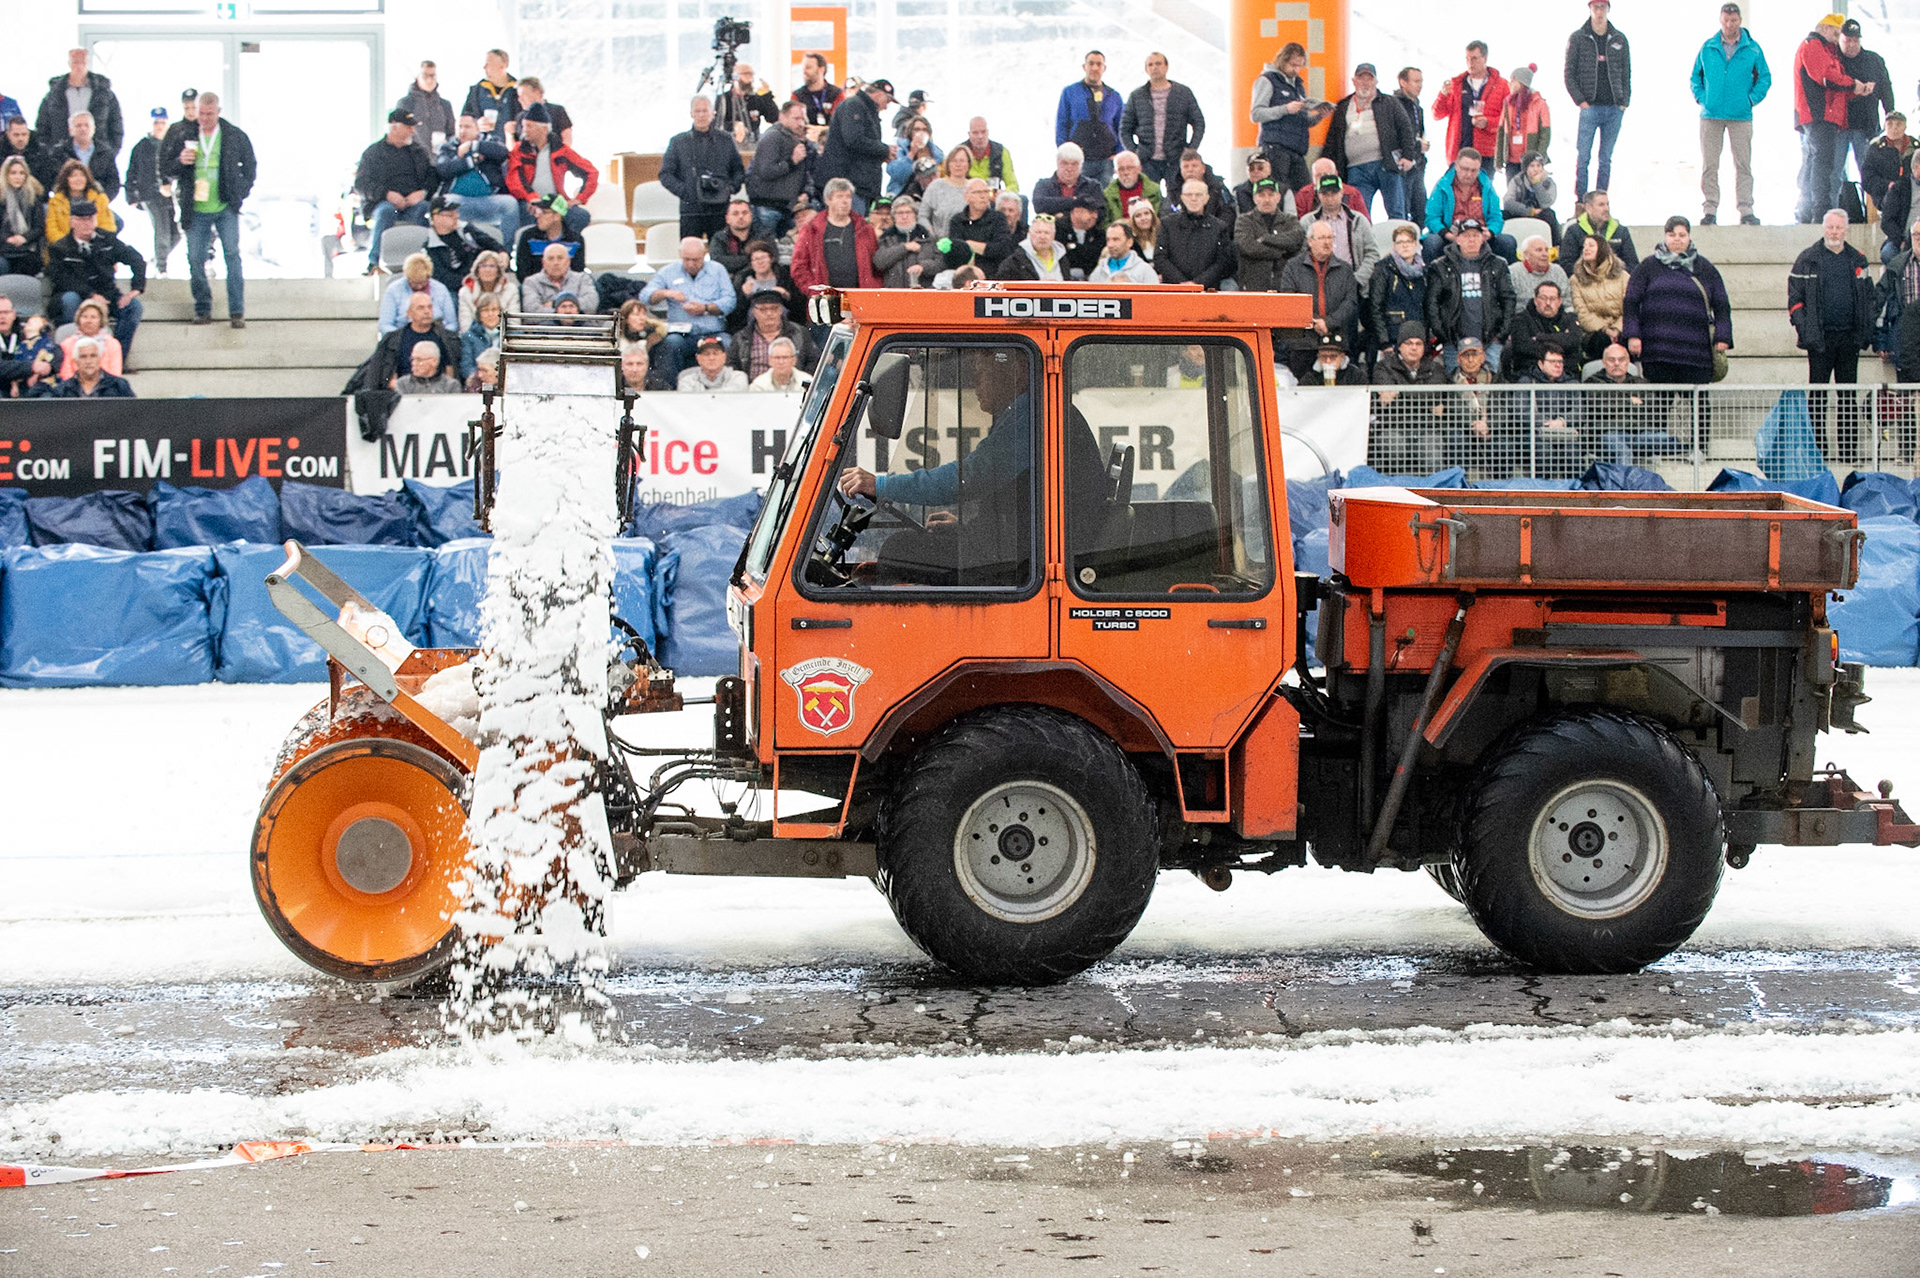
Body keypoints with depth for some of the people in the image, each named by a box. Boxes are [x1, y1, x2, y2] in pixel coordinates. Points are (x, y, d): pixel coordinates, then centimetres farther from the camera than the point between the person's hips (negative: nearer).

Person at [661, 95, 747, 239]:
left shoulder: (726, 140, 11)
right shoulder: (679, 142, 8)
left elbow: (739, 171, 16)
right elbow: (665, 174, 7)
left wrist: (730, 188, -3)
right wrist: (683, 191, -8)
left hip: (720, 210, 1)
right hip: (691, 210, -1)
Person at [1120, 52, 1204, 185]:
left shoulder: (1184, 93, 8)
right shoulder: (1136, 96, 10)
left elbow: (1199, 123, 10)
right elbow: (1125, 130, 13)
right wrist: (1133, 156, 0)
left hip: (1175, 161, -1)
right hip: (1147, 163, 1)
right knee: (1146, 194, -7)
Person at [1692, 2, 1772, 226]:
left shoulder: (1752, 48, 4)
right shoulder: (1708, 48, 8)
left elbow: (1765, 78, 10)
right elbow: (1696, 76, 17)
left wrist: (1752, 98, -2)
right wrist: (1701, 97, 3)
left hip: (1741, 116, -1)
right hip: (1711, 115, 1)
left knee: (1743, 165, -2)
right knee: (1709, 165, -2)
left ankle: (1746, 210, 0)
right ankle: (1709, 210, 2)